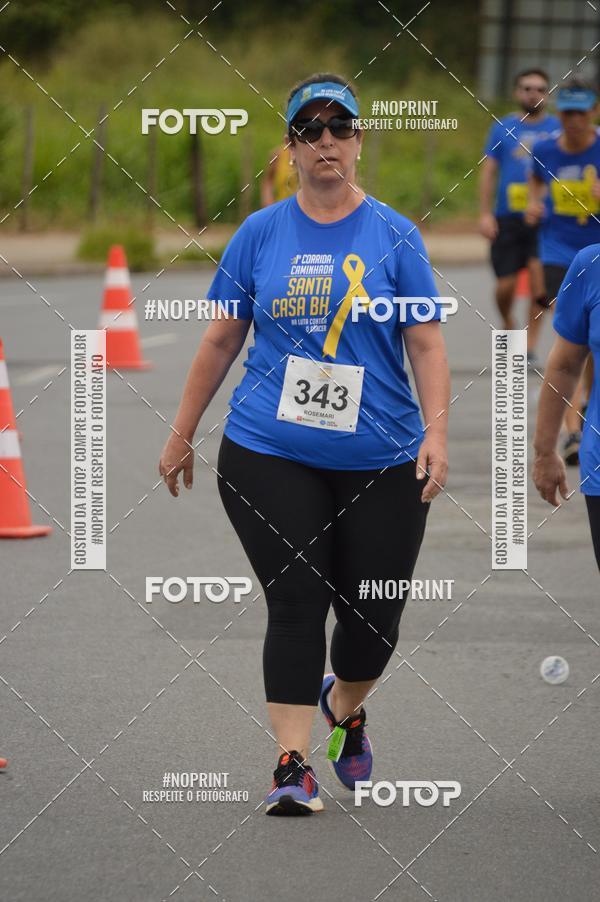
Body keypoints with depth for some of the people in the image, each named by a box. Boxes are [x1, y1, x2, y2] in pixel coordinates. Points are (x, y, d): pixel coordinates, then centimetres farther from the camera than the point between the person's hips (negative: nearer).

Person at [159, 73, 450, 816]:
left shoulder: (394, 237, 2)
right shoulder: (260, 234, 4)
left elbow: (426, 345, 1)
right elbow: (221, 339, 11)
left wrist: (436, 432, -13)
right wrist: (182, 434, 12)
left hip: (379, 461, 1)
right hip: (270, 456, 0)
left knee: (374, 614, 5)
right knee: (295, 604, -9)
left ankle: (344, 706, 37)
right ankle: (292, 765, -5)